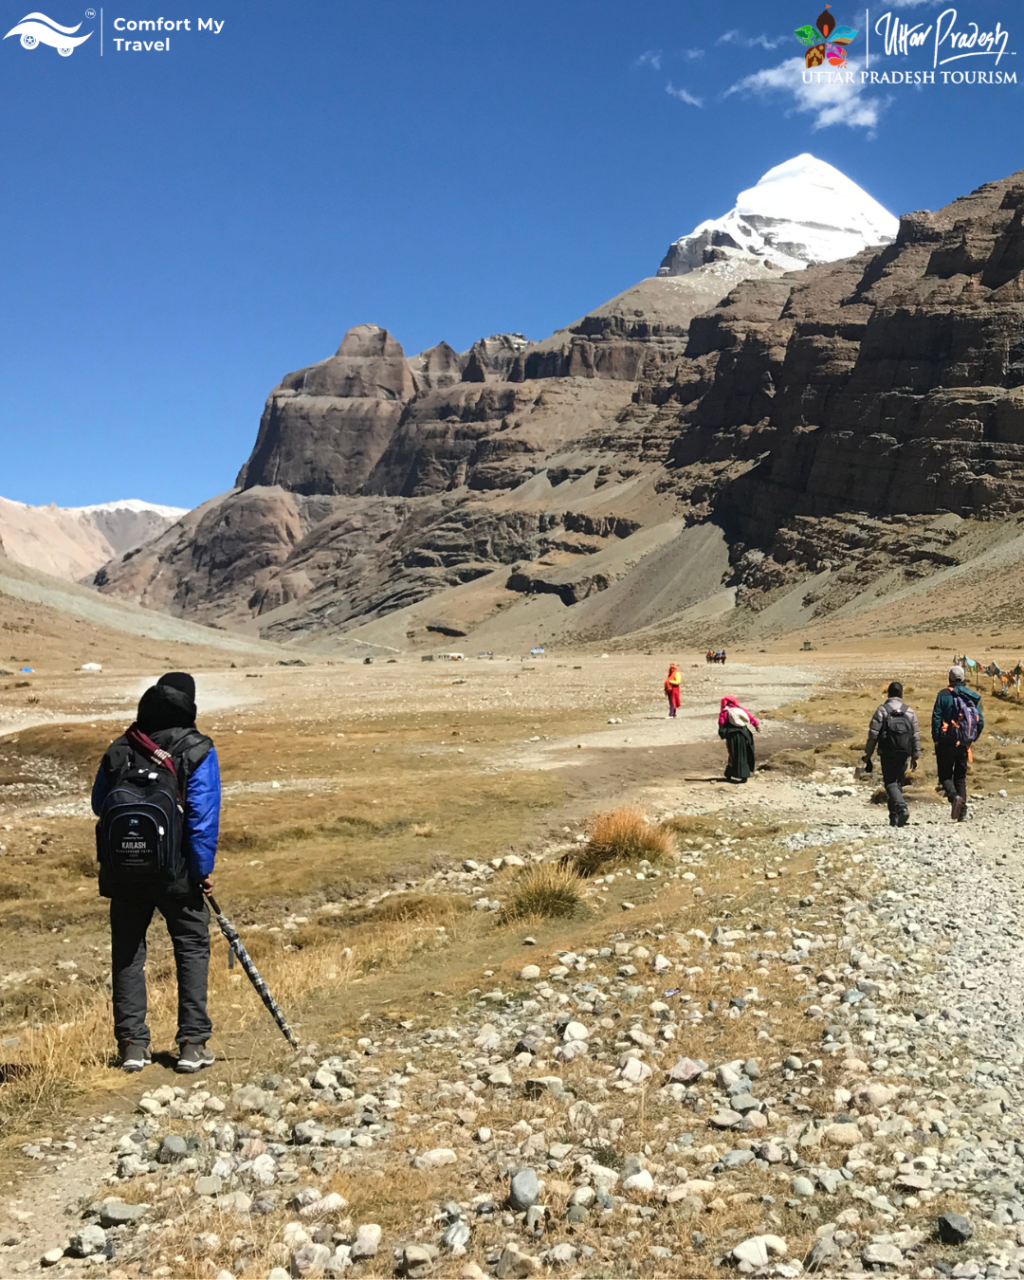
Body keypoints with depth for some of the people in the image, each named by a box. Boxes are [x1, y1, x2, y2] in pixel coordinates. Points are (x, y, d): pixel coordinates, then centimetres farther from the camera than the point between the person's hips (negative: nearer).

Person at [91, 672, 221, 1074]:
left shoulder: (119, 750, 3)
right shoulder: (197, 751, -9)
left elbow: (99, 805, 13)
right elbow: (204, 816, -12)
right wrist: (203, 871, -5)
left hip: (122, 872, 3)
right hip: (176, 873, -3)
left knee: (127, 954, 14)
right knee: (192, 949, 11)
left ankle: (132, 1044, 15)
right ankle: (193, 1043, 9)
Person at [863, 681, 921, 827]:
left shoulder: (882, 710, -5)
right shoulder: (910, 711, 8)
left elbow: (873, 733, -7)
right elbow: (916, 735, 8)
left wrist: (868, 753, 1)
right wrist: (915, 755, 16)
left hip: (887, 753, -4)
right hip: (903, 754, 4)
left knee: (890, 783, -5)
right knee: (898, 782, 13)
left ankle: (902, 808, -28)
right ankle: (894, 818, 14)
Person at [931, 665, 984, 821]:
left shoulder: (944, 694, -7)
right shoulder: (973, 697, 5)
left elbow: (936, 718, -12)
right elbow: (980, 721, 4)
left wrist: (936, 739, -4)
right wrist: (972, 739, 17)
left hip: (946, 743, -4)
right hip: (964, 744, 4)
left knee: (945, 775, 5)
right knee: (961, 777, 14)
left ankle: (954, 796, -22)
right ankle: (962, 810, 7)